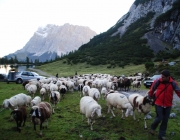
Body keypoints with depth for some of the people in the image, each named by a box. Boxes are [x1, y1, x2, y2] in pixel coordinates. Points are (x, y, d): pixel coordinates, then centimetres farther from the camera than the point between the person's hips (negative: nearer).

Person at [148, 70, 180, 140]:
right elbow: (152, 89, 1)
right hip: (158, 104, -2)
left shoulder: (173, 83, -11)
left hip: (168, 105, 2)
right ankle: (152, 128, 27)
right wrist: (150, 96, 12)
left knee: (165, 120, 9)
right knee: (159, 118, -4)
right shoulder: (158, 81, -13)